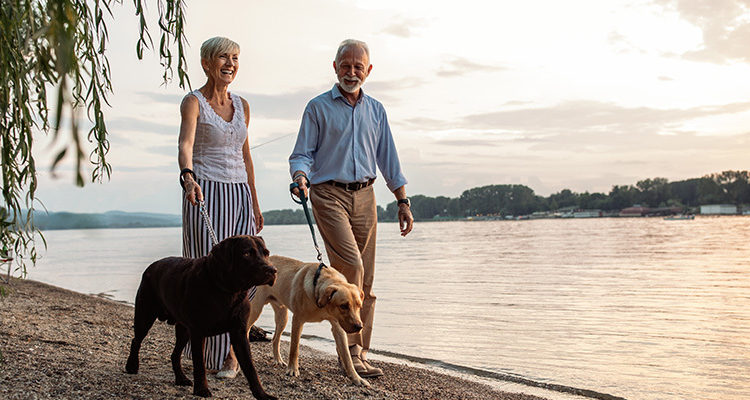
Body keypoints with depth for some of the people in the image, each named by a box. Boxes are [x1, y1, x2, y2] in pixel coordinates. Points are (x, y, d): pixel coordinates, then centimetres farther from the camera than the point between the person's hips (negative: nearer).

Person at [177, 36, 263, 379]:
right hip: (205, 195, -5)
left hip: (240, 196, 5)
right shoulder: (193, 102, -3)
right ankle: (210, 352, 9)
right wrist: (187, 176, -42)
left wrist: (255, 205, 19)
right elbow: (185, 145, -22)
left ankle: (231, 353, 9)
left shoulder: (241, 105, 14)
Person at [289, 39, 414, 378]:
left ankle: (359, 353, 10)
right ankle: (350, 349, -10)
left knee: (365, 280, 3)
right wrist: (300, 176, -21)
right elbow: (302, 153, 1)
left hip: (364, 197, 4)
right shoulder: (318, 107, 3)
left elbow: (388, 159, 16)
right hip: (329, 194, -4)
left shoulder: (375, 110, 15)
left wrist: (403, 201, 11)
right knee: (350, 266, -19)